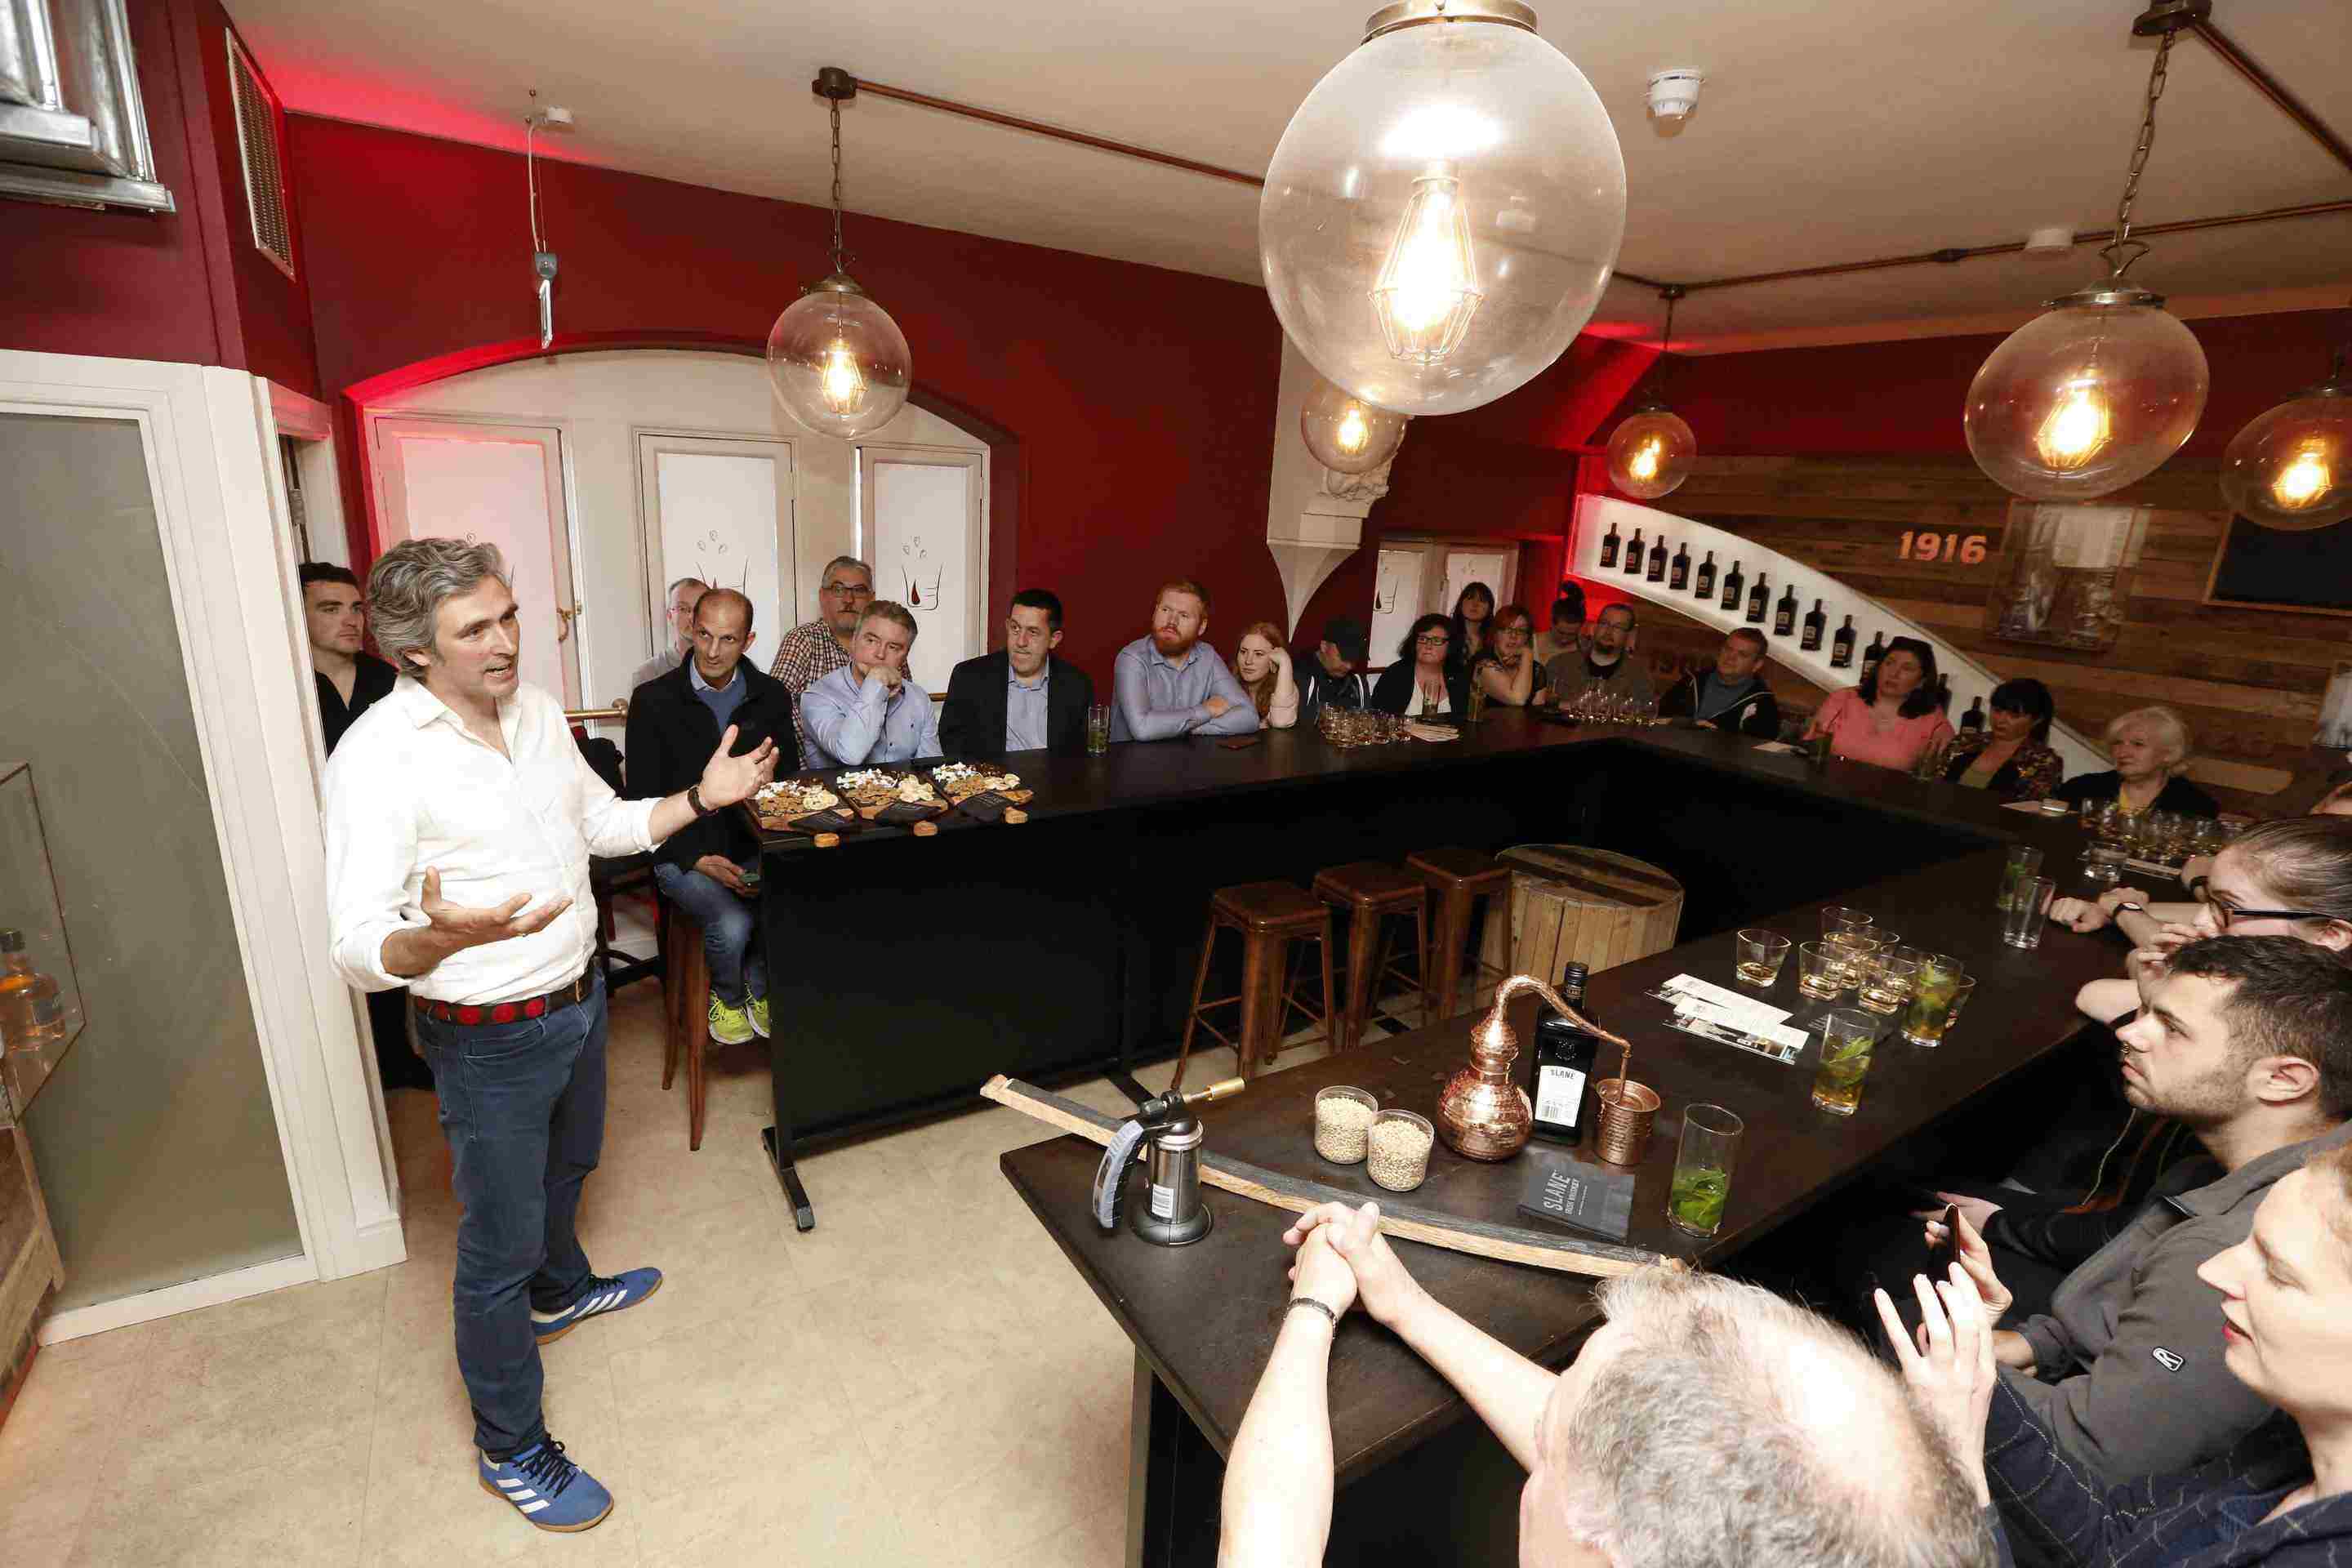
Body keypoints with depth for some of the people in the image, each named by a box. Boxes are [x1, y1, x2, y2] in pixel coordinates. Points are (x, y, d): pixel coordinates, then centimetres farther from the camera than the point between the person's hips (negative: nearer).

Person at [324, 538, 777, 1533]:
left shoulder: (537, 710, -1)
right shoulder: (378, 758, -23)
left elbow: (603, 822, 13)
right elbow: (359, 951, -25)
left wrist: (700, 798, -1)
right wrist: (443, 936, -46)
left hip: (579, 998, 7)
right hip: (489, 1039, -7)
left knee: (565, 1168, 31)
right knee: (499, 1246, 10)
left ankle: (561, 1289, 60)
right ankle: (511, 1451, 32)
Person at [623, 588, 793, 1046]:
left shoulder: (771, 697, 6)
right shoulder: (654, 700, -2)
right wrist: (699, 859, -16)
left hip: (754, 849, 3)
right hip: (684, 853, -2)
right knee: (732, 923, -28)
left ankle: (758, 988, 8)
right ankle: (728, 996, 8)